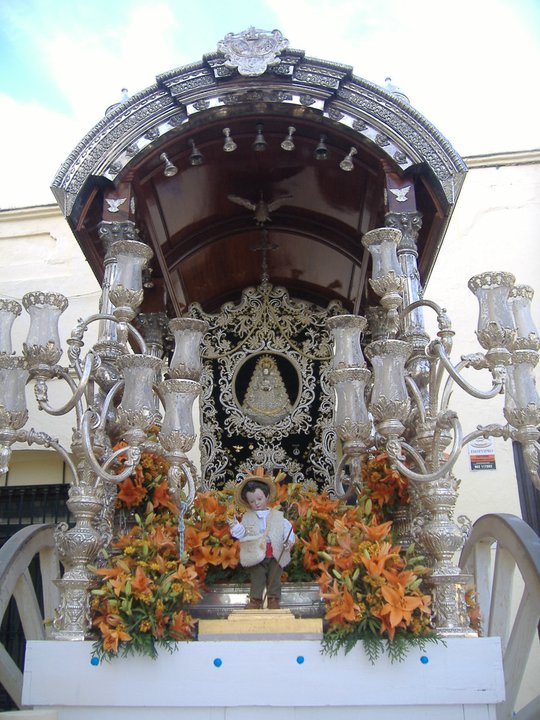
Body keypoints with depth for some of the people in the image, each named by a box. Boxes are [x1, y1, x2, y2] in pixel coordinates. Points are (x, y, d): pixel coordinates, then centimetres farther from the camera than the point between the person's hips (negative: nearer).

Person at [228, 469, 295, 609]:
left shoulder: (277, 516, 5)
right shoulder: (247, 517, 7)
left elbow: (287, 528, 1)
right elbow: (242, 534, 2)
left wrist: (289, 540, -16)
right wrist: (236, 527, -16)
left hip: (275, 556, 1)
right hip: (256, 556, -1)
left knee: (274, 583, 8)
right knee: (257, 584, 4)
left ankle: (274, 608, 18)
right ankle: (254, 608, 10)